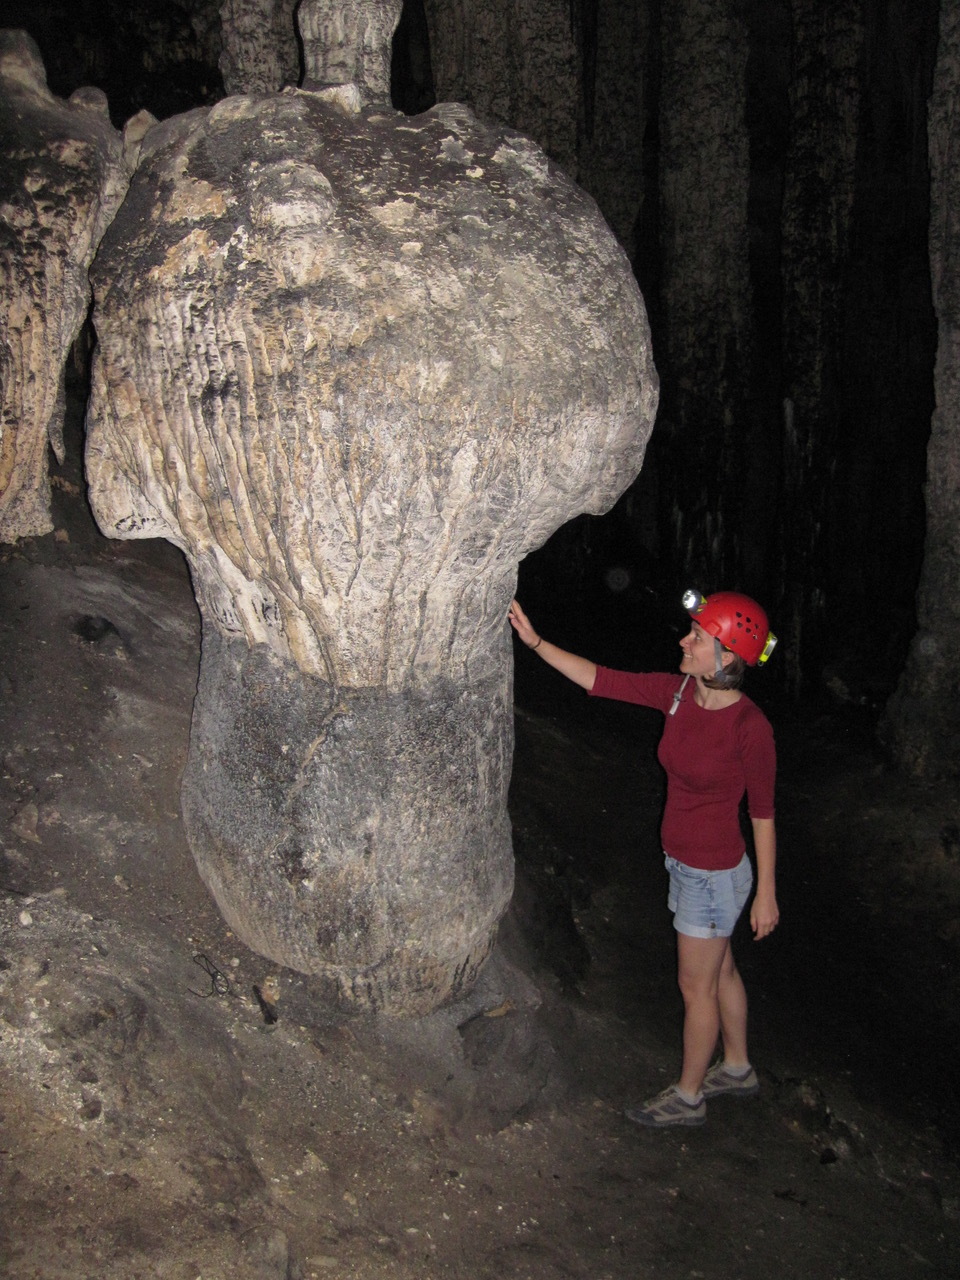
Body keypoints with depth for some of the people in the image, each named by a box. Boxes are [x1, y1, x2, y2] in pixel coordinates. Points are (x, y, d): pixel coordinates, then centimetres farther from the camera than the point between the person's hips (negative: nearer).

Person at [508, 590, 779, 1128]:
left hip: (714, 872, -7)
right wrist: (535, 641, -8)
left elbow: (763, 813, -16)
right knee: (720, 971, 25)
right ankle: (737, 1068, 46)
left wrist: (766, 894, -8)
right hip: (683, 860, 7)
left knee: (697, 986, 11)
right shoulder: (677, 692, -7)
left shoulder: (750, 726, -25)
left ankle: (687, 1097, 31)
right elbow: (602, 680, -3)